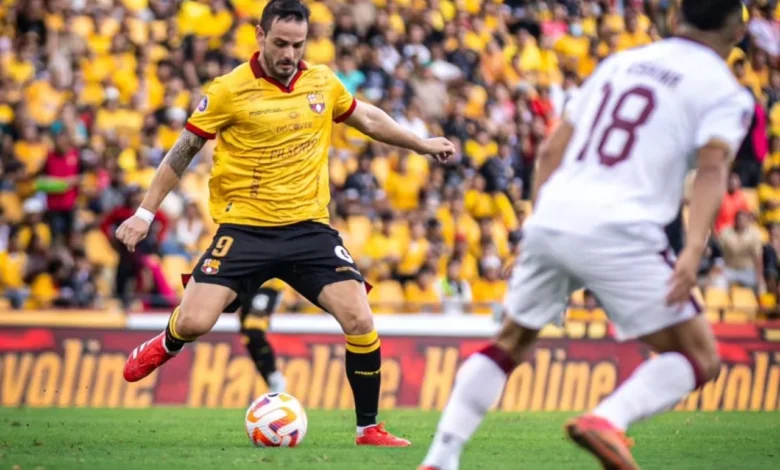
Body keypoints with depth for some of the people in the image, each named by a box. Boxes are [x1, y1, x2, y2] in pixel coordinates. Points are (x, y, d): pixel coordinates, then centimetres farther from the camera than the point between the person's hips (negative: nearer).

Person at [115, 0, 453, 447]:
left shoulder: (323, 82, 4)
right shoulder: (230, 90, -8)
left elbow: (368, 118, 24)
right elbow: (184, 151, -1)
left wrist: (421, 144, 29)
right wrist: (145, 213, -2)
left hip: (309, 227, 3)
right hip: (245, 228, -3)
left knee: (360, 320, -12)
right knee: (194, 322, -14)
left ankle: (369, 428, 4)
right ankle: (166, 345, 25)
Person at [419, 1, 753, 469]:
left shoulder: (620, 63, 23)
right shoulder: (725, 92, 5)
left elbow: (551, 150, 22)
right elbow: (712, 167, -13)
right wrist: (694, 250, -23)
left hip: (550, 220, 6)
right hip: (619, 233, -6)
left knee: (512, 341, 23)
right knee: (701, 357, 3)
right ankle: (608, 420, -20)